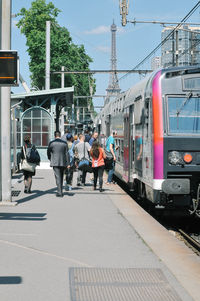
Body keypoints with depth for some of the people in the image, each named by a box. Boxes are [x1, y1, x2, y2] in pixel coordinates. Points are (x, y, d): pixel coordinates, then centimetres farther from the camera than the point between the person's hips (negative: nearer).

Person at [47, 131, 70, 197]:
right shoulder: (64, 143, 1)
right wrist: (68, 163, 2)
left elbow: (48, 152, 5)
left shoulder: (51, 143, -5)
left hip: (55, 162, -3)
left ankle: (60, 192, -10)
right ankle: (60, 191, 25)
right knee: (61, 177, 16)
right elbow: (67, 154, 0)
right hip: (63, 162, 3)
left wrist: (50, 159, 23)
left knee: (58, 177, -3)